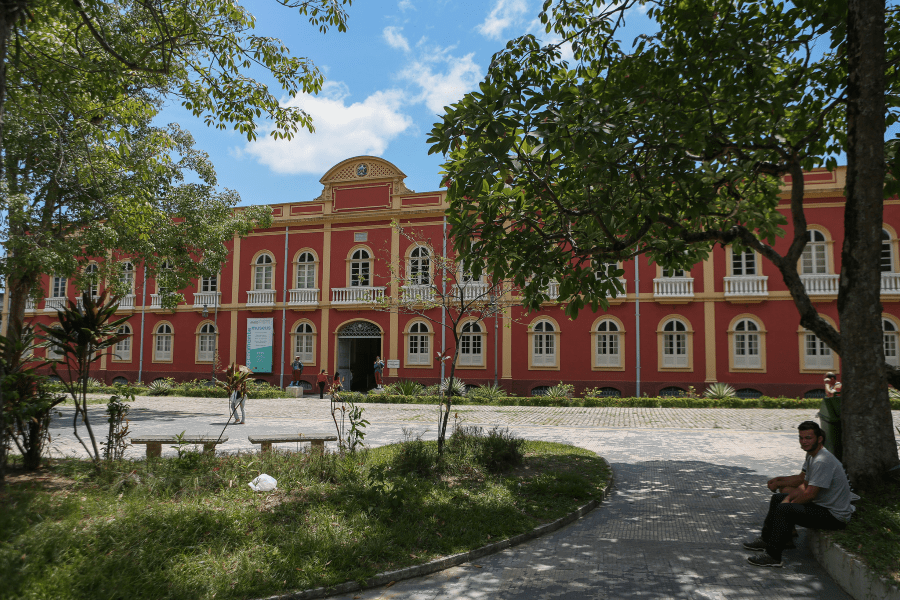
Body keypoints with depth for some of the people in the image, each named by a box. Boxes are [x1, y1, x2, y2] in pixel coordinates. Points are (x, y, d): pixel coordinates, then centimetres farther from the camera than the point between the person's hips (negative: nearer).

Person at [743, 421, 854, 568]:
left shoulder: (822, 461, -25)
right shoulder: (811, 454, 7)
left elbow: (810, 495, -25)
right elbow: (802, 479, 22)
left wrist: (789, 502, -10)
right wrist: (779, 481, 8)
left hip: (835, 516, -11)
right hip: (822, 505, 11)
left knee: (784, 509, -26)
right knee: (777, 499, 16)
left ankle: (773, 556, -18)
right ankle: (766, 539, 25)